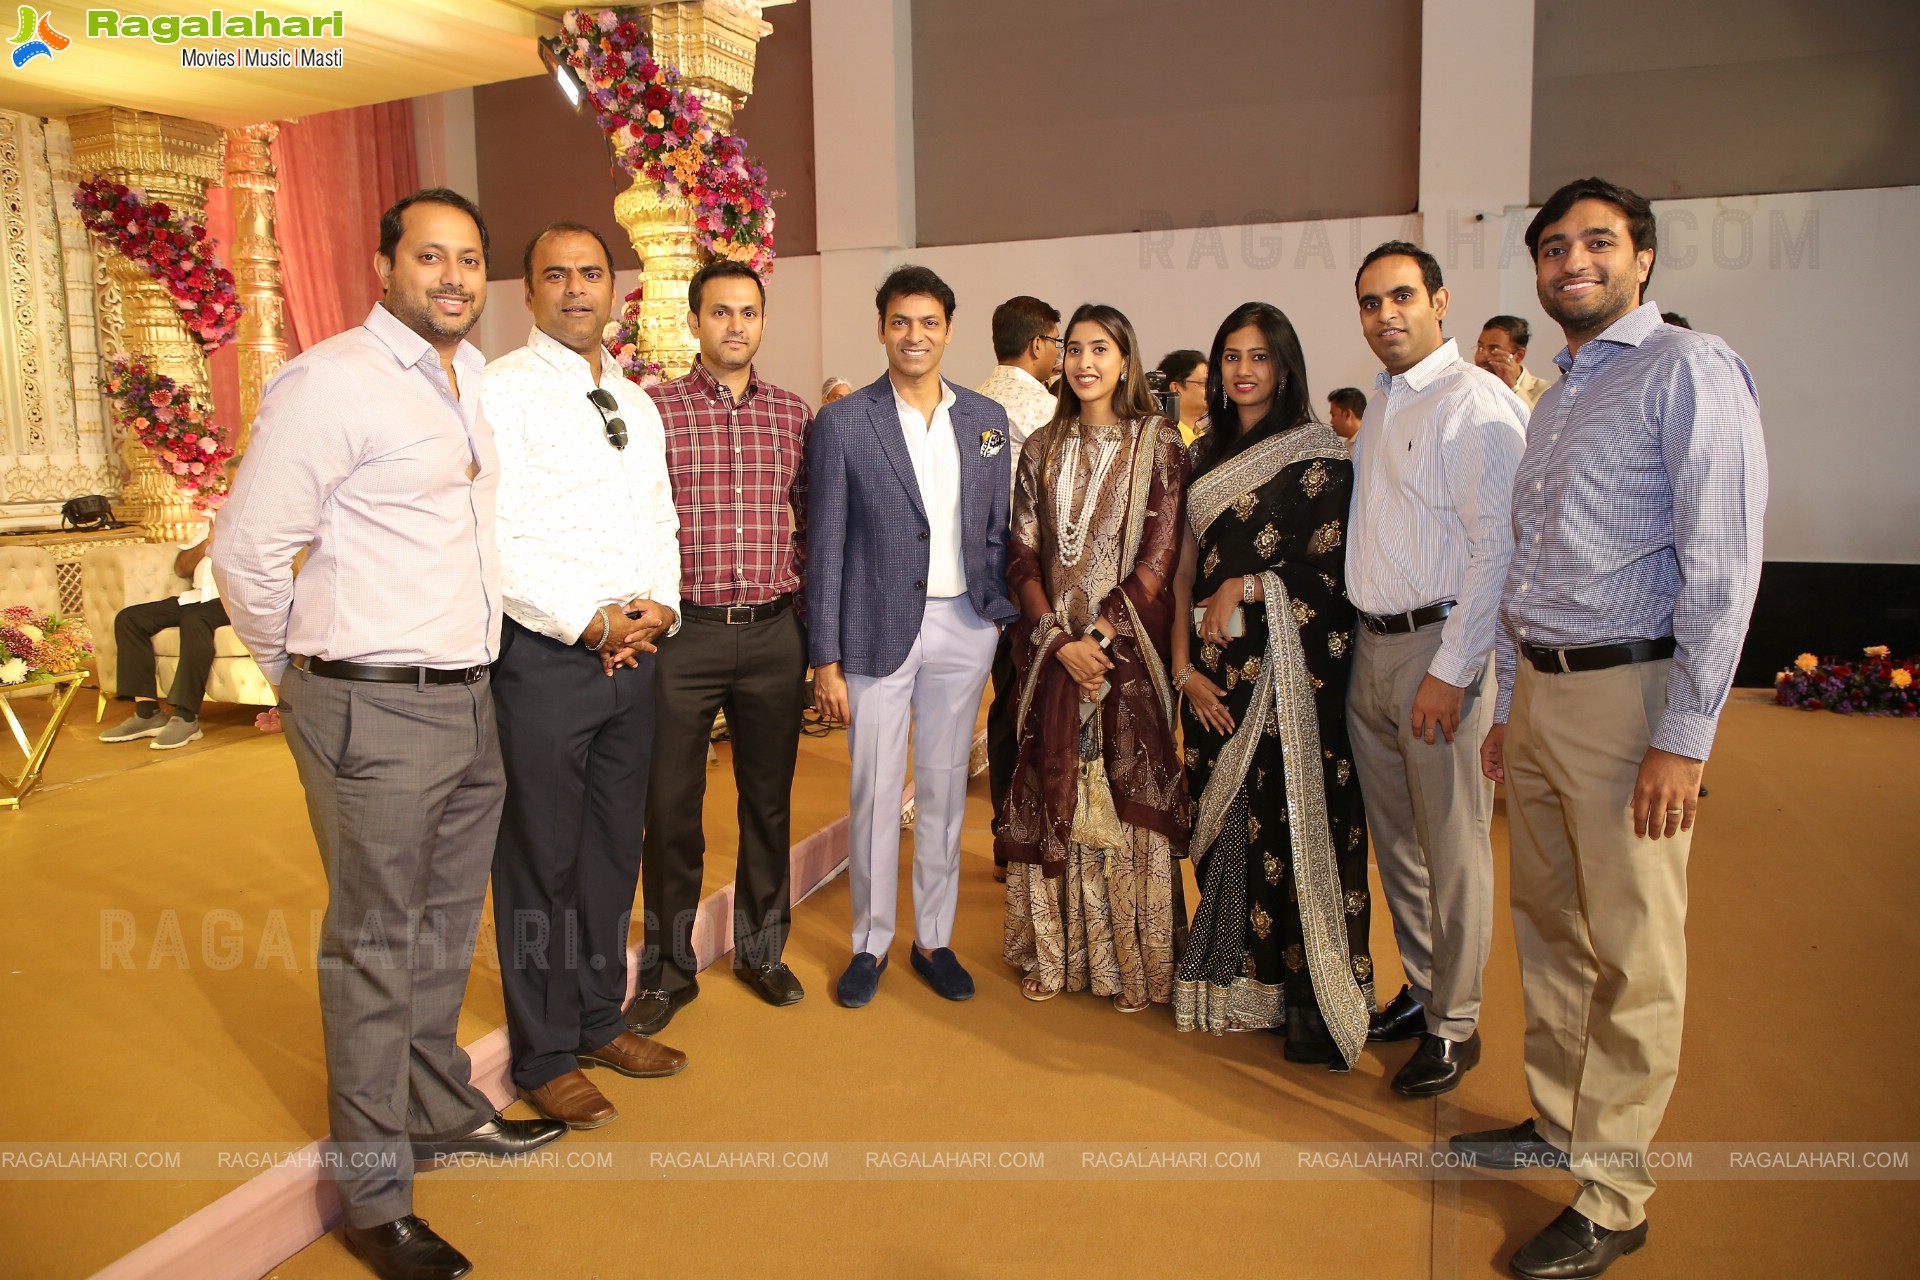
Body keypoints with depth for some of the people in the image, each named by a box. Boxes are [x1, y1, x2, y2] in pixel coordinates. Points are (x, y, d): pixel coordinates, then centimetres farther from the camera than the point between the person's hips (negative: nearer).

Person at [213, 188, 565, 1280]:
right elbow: (249, 549, -13)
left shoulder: (473, 379, 12)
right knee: (375, 947, 4)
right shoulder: (333, 380, -13)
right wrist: (302, 677, -1)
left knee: (447, 929, 20)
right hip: (376, 712, -7)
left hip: (468, 699, 8)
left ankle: (443, 1109, 39)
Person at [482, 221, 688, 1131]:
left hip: (633, 653, 7)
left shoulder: (636, 405, 16)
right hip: (542, 656, -7)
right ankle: (544, 1057, 20)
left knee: (614, 849, 16)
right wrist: (589, 621, -17)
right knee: (539, 862, 4)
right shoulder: (501, 392, -7)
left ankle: (599, 1021, 33)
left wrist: (657, 607, -3)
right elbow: (496, 540, -15)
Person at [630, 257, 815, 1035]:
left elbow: (815, 518, 15)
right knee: (670, 805, 5)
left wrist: (800, 580, 3)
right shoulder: (654, 408, -1)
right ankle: (670, 967, 22)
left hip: (773, 634, 3)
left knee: (769, 798, 13)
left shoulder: (793, 416, 7)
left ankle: (762, 950, 30)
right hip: (683, 632, -2)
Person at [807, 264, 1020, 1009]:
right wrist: (827, 659, -7)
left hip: (962, 627, 3)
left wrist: (1002, 615, 5)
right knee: (875, 792, 5)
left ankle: (934, 939, 26)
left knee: (944, 788, 12)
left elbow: (997, 532, 12)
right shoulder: (843, 423, -3)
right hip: (879, 628, -3)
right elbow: (825, 547, -4)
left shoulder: (986, 419, 7)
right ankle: (871, 942, 22)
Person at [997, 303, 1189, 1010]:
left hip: (1128, 646, -3)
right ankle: (1057, 951, 19)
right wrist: (1060, 639, -9)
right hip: (1052, 647, 3)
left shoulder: (1158, 444, 0)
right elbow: (1022, 555, 4)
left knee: (1126, 792, 0)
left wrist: (1100, 635, -14)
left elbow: (1158, 558, -7)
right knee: (1053, 791, 6)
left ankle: (1132, 959, 13)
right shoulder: (1042, 449, 10)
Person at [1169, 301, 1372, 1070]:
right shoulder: (1206, 459, 14)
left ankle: (1309, 1000, 9)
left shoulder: (1321, 456, -3)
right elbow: (1183, 572, 9)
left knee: (1294, 825, -3)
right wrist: (1185, 667, 0)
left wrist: (1243, 587, -9)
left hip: (1292, 669, -5)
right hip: (1217, 669, 5)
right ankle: (1233, 982, 21)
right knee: (1224, 824, 8)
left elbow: (1331, 569, -10)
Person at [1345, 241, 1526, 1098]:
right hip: (1371, 645, 8)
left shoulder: (1475, 402, -11)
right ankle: (1419, 989, 33)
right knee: (1394, 836, 16)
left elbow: (1499, 547, -17)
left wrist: (1450, 671, -20)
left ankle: (1454, 1026, 18)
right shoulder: (1379, 409, 16)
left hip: (1442, 646, -8)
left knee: (1452, 846, 3)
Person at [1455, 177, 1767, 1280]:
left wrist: (1683, 739, -18)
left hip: (1629, 693, -8)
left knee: (1632, 957, 1)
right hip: (1539, 692, 8)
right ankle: (1560, 1125, 32)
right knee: (1550, 930, 16)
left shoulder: (1689, 370, -7)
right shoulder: (1556, 399, 19)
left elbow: (1722, 564, -14)